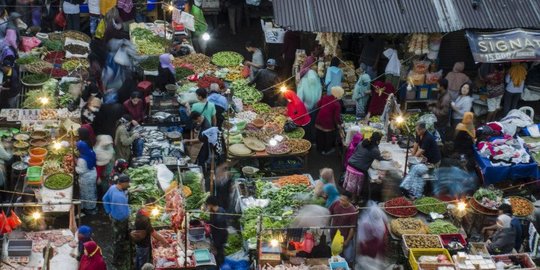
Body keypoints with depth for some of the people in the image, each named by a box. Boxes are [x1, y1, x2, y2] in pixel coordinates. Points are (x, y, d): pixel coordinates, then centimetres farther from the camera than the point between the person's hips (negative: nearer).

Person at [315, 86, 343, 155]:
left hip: (319, 121, 5)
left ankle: (320, 148, 39)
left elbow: (318, 105, 7)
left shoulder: (325, 97, -6)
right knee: (329, 137, 18)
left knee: (320, 136, 23)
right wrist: (339, 123, -3)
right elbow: (337, 116, -19)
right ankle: (327, 150, 33)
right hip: (328, 124, -5)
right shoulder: (337, 104, -21)